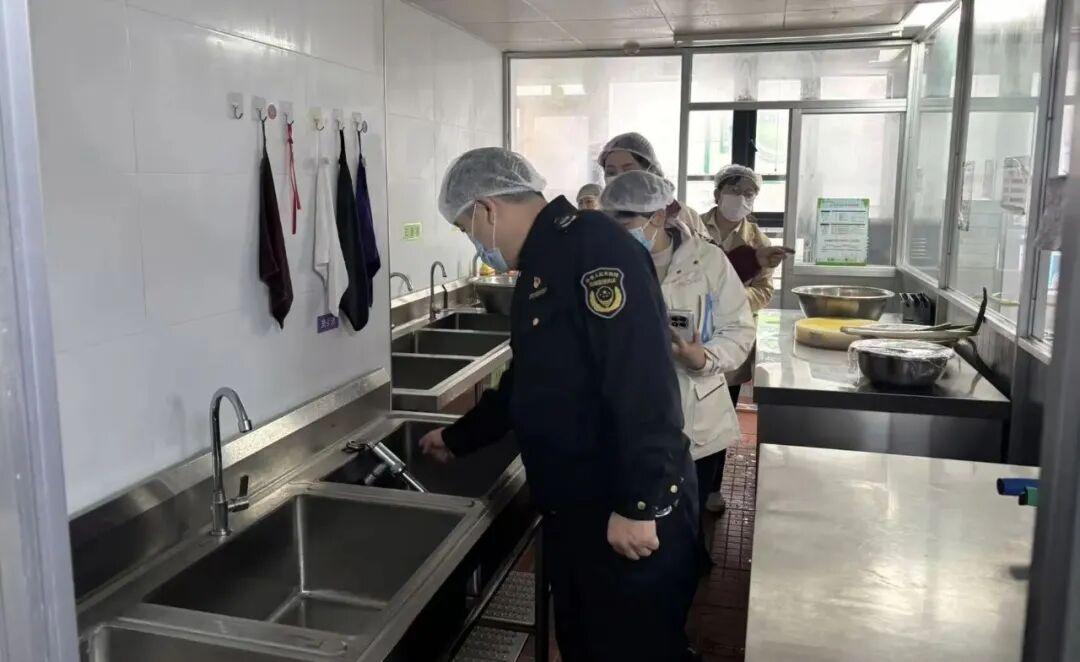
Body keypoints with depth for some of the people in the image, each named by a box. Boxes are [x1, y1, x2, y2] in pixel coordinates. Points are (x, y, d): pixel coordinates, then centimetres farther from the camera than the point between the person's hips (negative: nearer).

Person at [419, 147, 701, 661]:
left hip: (631, 517, -9)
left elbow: (641, 382, -27)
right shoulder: (541, 268, 13)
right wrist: (458, 439, 32)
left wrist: (638, 506, -26)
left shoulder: (593, 247, -18)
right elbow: (527, 384, 24)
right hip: (574, 509, 9)